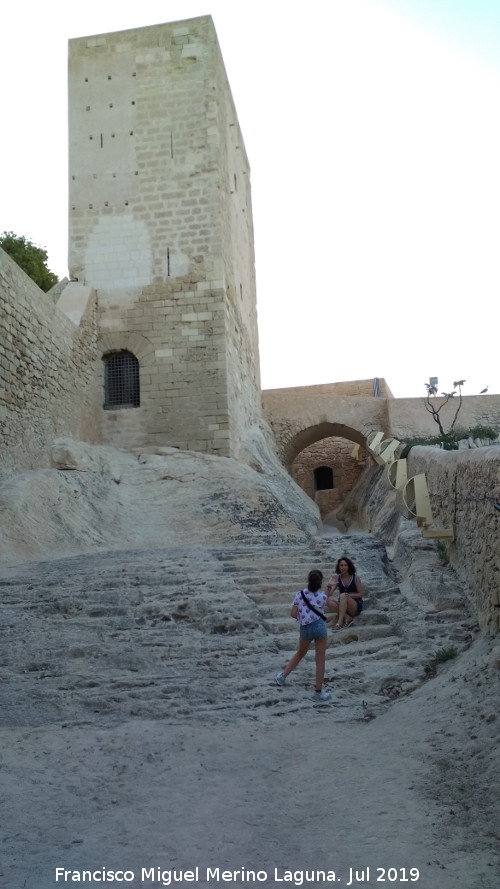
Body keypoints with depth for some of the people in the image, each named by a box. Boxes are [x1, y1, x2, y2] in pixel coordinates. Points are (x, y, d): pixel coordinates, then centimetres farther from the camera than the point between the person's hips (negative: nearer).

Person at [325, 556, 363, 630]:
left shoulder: (355, 577, -5)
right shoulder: (337, 578, 0)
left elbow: (360, 594, -5)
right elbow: (328, 595, -6)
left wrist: (348, 595, -19)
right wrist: (329, 586, -27)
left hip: (356, 606, -3)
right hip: (342, 606, 3)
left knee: (343, 595, -33)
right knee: (329, 601, -25)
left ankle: (339, 622, -38)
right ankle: (347, 618, -26)